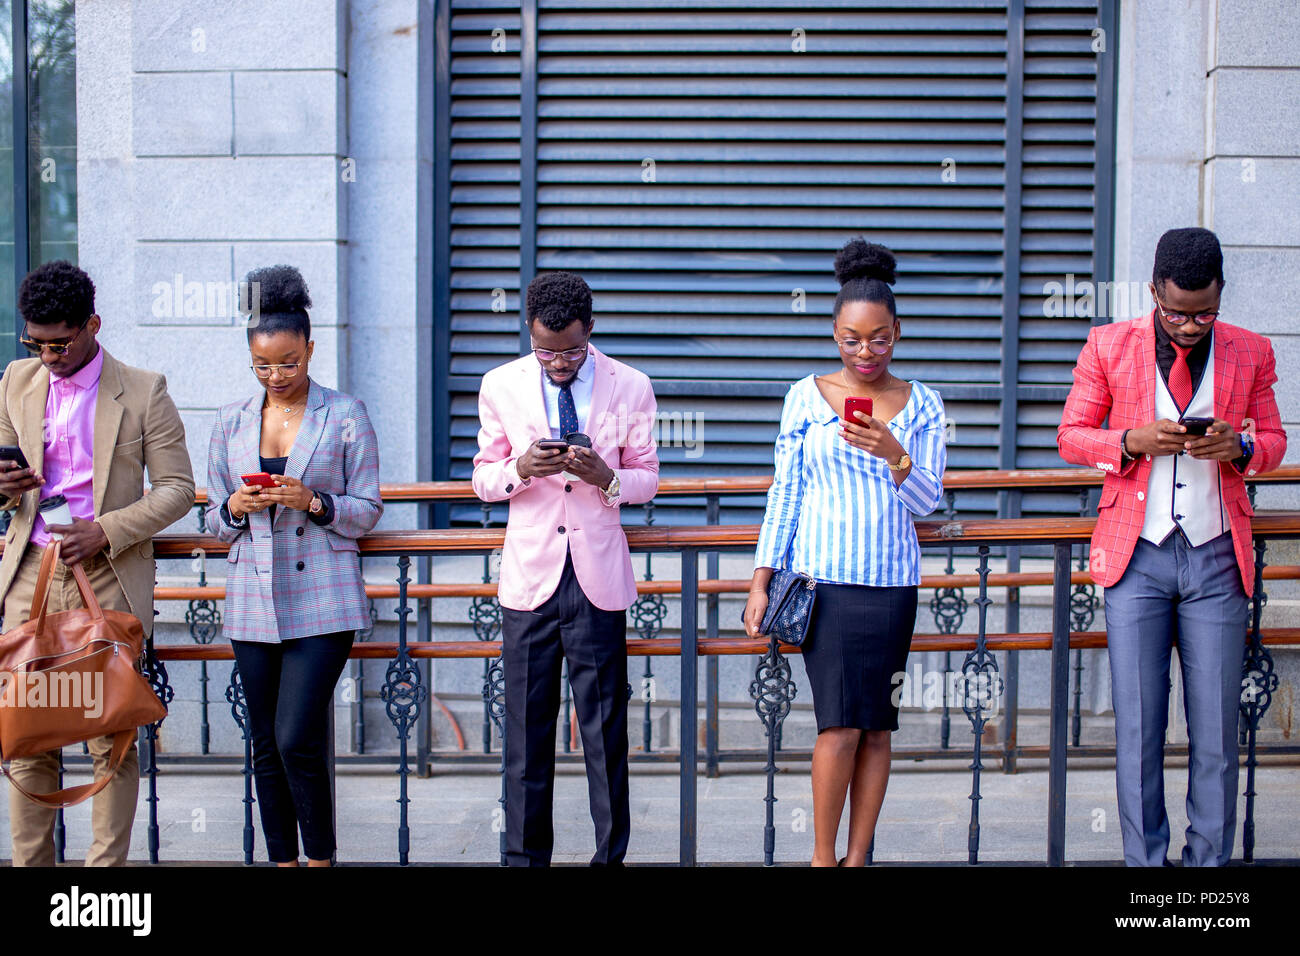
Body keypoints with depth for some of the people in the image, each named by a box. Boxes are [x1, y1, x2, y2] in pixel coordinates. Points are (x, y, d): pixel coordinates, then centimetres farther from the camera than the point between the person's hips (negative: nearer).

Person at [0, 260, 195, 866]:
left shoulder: (144, 392, -1)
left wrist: (107, 531, -14)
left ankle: (107, 864, 9)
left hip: (108, 578, -3)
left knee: (110, 738, -1)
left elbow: (177, 487, -1)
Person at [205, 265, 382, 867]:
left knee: (297, 740, -10)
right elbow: (214, 520, 14)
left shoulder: (346, 415, 0)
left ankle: (320, 857, 9)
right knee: (267, 747, 8)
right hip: (254, 602, 4)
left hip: (321, 601, -4)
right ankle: (282, 859, 21)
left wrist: (314, 503, -17)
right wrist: (236, 507, -8)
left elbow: (367, 511, 0)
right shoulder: (230, 421, 10)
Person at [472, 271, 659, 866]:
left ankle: (611, 854, 15)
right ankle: (524, 855, 18)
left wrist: (605, 478, -16)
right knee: (526, 727, 5)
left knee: (605, 727, 3)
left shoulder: (630, 388, 1)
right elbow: (483, 479, 8)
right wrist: (521, 468, -15)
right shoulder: (501, 386, 3)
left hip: (599, 577, -1)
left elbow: (647, 478, 7)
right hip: (529, 575, 1)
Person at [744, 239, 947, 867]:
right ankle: (823, 856, 9)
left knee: (876, 727, 4)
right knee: (841, 724, -8)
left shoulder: (920, 405, 6)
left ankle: (857, 856, 15)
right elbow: (784, 493, 5)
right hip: (822, 578, -2)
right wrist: (761, 579, 1)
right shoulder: (806, 397, 3)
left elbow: (927, 500, 2)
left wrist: (893, 454, -18)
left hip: (892, 583, 2)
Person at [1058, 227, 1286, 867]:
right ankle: (1144, 861, 13)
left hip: (1216, 557, 1)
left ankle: (1209, 860, 15)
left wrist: (1240, 445, -10)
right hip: (1137, 556, -1)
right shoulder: (1109, 345, 2)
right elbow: (1070, 435, 6)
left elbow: (1274, 443, 14)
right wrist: (1133, 441, -14)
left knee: (1216, 728, 3)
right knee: (1138, 726, 2)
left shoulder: (1250, 352, 6)